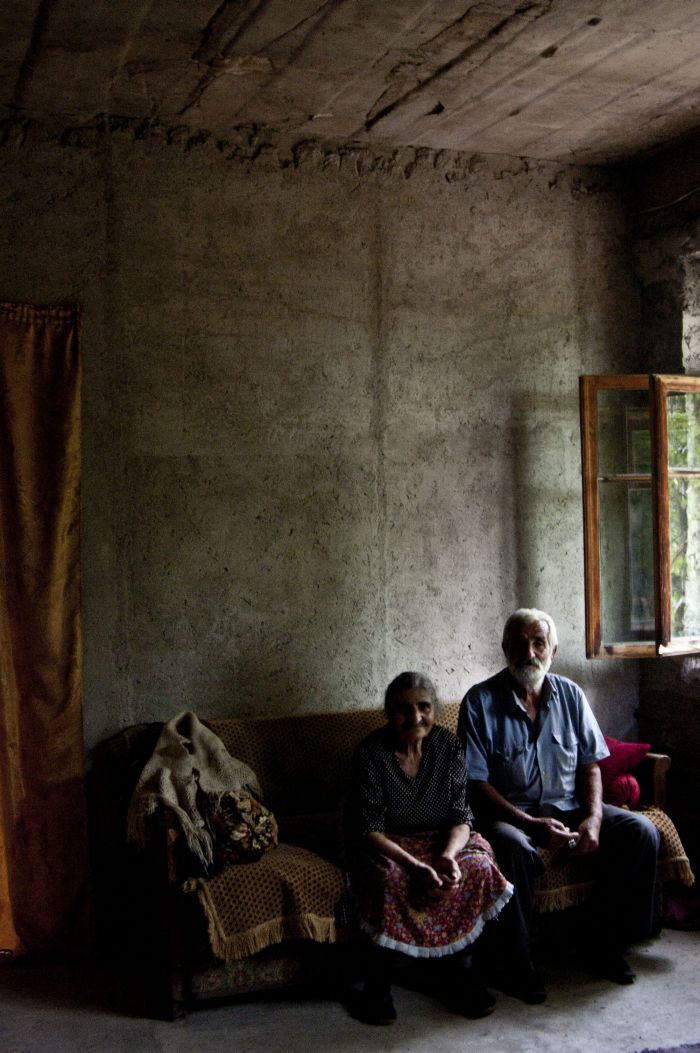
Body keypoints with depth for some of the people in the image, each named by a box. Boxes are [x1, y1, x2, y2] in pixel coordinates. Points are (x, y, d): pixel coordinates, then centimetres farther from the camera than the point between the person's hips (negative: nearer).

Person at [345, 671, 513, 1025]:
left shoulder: (449, 746, -6)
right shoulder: (371, 753, -15)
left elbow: (461, 817, -6)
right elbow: (369, 830, -18)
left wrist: (448, 856, -28)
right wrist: (415, 866, -33)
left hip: (439, 839, 3)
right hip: (384, 845, -3)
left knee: (477, 866, -26)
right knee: (390, 877, -35)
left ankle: (456, 969, -7)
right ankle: (377, 981, -15)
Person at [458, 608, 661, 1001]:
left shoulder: (571, 695, 5)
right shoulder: (480, 701, -8)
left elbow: (590, 764, 7)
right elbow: (476, 783, -11)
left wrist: (593, 817, -11)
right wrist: (531, 824, -21)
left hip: (568, 807, 5)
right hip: (510, 813, -5)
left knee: (642, 833, -15)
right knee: (514, 848, -38)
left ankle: (605, 942, 0)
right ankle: (518, 961, -17)